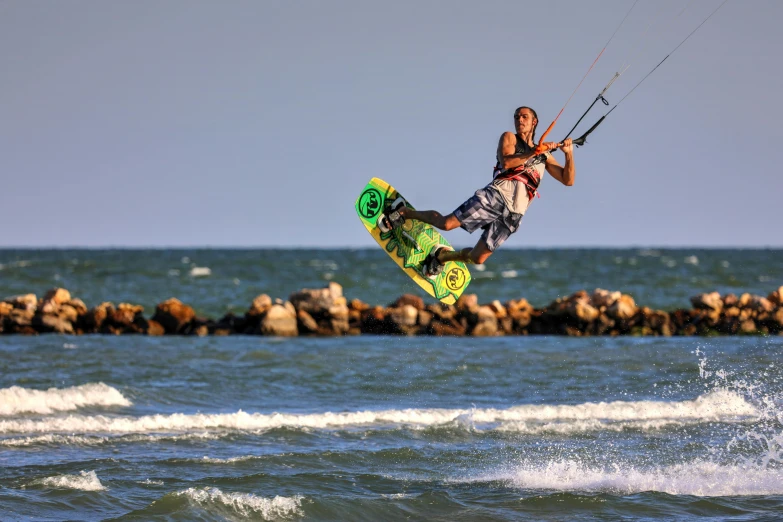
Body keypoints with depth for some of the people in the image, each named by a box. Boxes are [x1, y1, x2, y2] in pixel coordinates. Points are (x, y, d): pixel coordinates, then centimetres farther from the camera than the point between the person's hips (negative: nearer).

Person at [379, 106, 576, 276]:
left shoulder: (544, 156, 22)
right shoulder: (509, 138, 12)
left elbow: (568, 180, 15)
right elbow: (505, 162, -8)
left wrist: (569, 154, -1)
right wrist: (533, 153, -17)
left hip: (513, 213, 3)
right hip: (496, 195, -3)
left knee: (478, 258, -4)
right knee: (446, 223, -17)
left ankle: (443, 255, 26)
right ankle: (404, 212, 9)